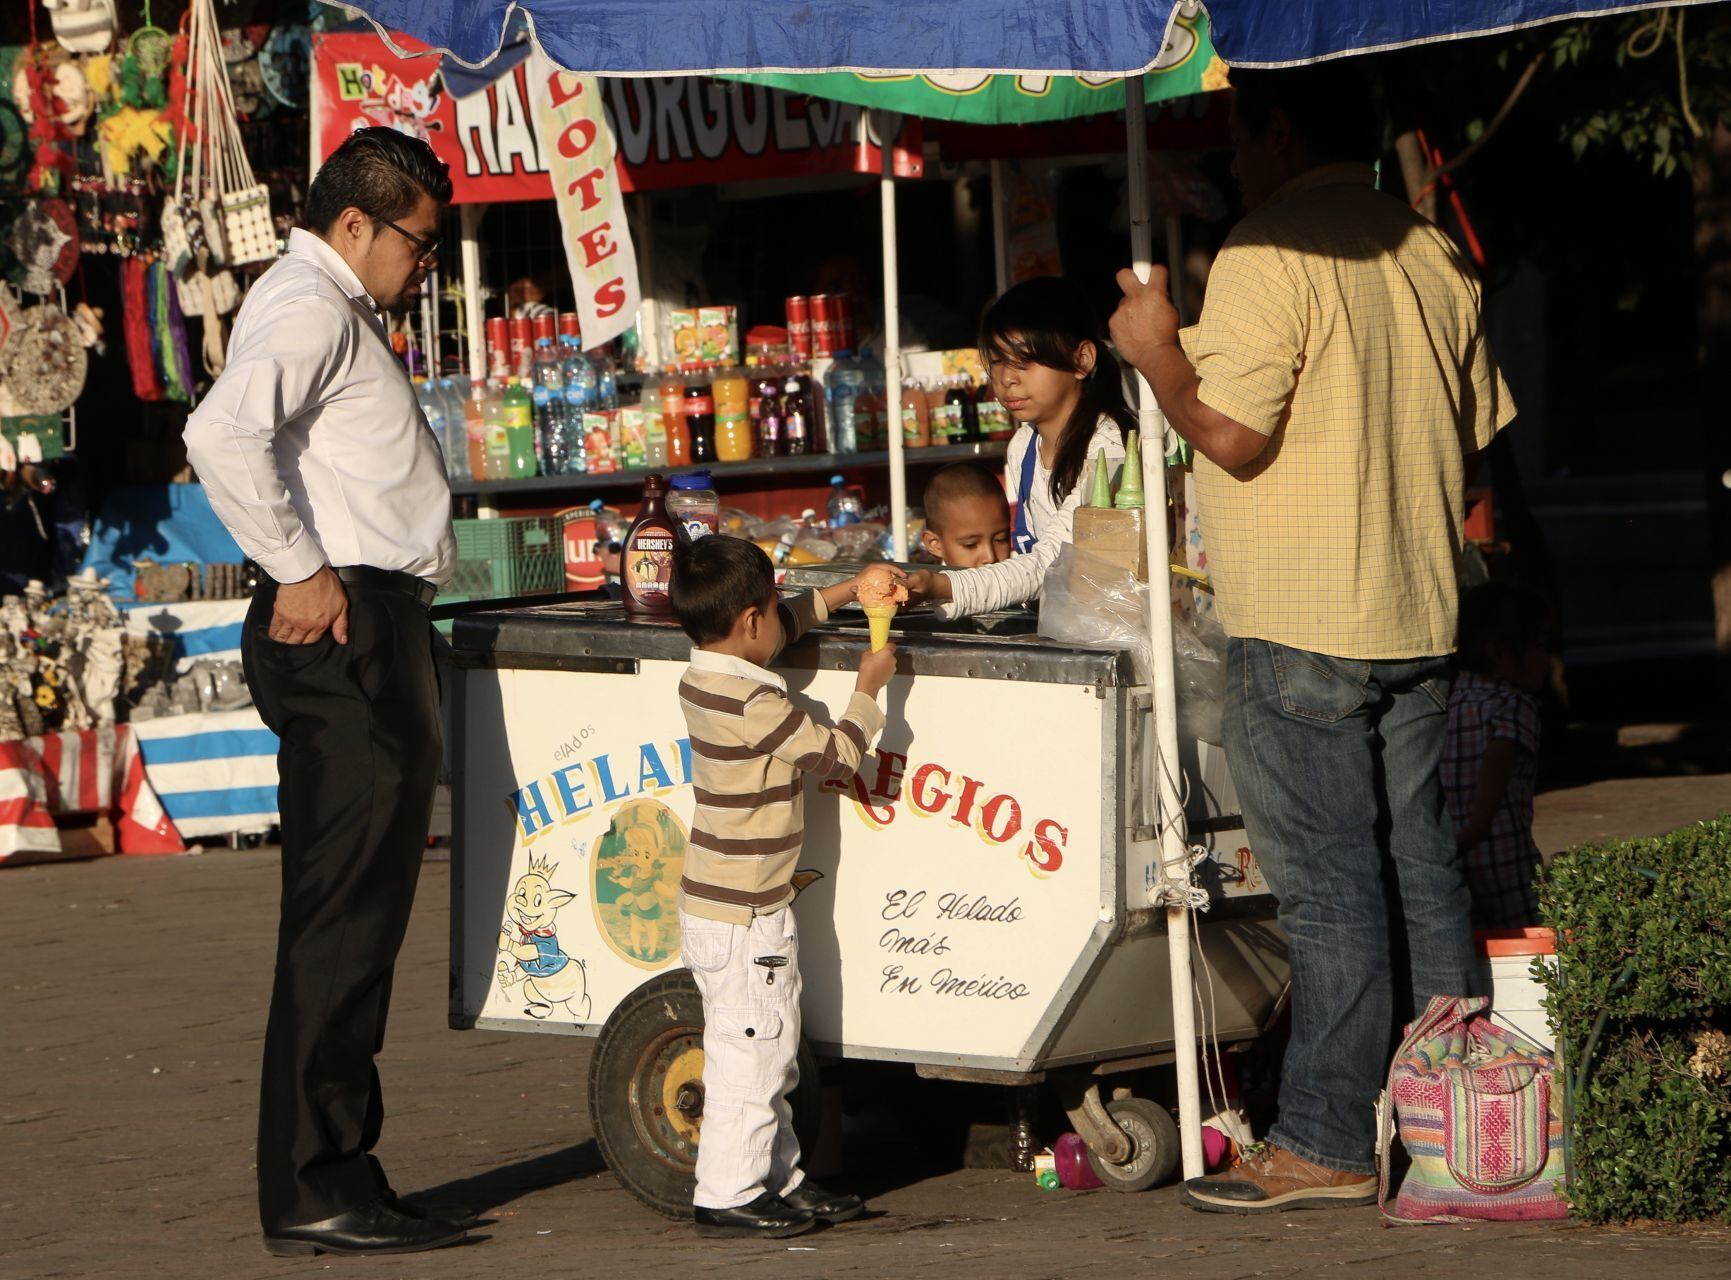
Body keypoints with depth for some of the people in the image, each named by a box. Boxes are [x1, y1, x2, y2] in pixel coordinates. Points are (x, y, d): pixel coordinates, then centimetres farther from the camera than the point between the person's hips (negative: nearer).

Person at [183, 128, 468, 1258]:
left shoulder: (338, 316, 24)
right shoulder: (308, 310, -9)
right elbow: (223, 434, -26)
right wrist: (299, 571, -21)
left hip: (382, 628, 11)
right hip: (339, 629, -11)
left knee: (367, 911, 11)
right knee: (341, 916, -11)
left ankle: (342, 1176, 15)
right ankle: (312, 1191, -11)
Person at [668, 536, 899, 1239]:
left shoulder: (703, 677, 6)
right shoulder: (757, 705, -23)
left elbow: (788, 623, 23)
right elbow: (836, 756, -12)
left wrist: (851, 589, 23)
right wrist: (868, 689, 1)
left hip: (716, 903, 10)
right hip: (742, 917, -10)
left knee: (768, 1051, 17)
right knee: (748, 1054, -4)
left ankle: (779, 1178, 25)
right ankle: (727, 1195, 0)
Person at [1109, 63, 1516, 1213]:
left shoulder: (1267, 255, -12)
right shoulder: (1434, 258, 11)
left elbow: (1232, 435, -17)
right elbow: (1480, 435, 16)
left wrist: (1156, 352, -1)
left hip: (1299, 631, -7)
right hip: (1421, 618, 7)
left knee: (1328, 890, -6)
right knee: (1425, 870, 12)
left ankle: (1326, 1147, -4)